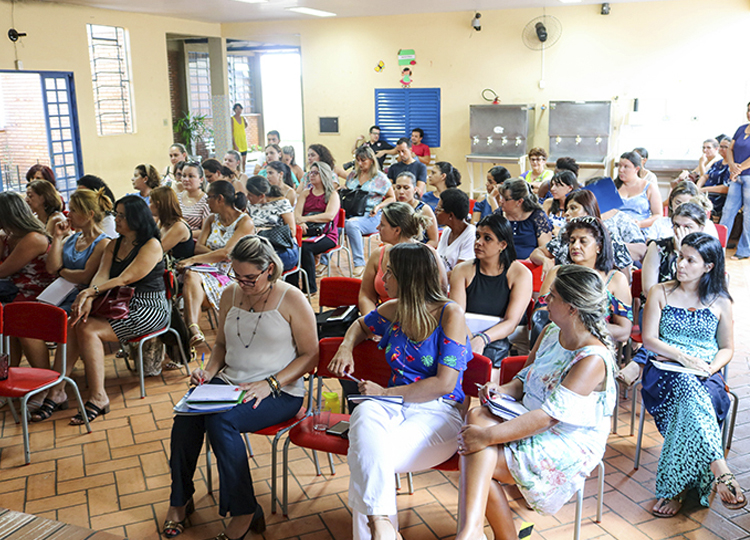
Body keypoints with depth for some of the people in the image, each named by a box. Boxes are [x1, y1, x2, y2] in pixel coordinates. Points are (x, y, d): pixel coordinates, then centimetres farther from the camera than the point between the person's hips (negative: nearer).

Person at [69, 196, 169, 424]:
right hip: (120, 305, 7)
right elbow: (101, 275, 0)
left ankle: (98, 397, -22)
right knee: (77, 321, -17)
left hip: (149, 309, -7)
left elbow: (125, 279, -16)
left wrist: (90, 291, -22)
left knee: (89, 329, -25)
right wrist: (88, 299, -19)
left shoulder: (151, 246, -9)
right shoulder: (114, 245, 15)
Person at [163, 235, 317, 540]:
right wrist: (209, 371, -1)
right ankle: (180, 500, -3)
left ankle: (244, 513, -18)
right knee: (186, 416, -24)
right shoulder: (230, 295, 8)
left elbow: (310, 355, -8)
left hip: (280, 393, -5)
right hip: (229, 383, 5)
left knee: (220, 419, -31)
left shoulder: (292, 300, -8)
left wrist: (270, 384, -17)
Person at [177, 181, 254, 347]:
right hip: (212, 270, 4)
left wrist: (193, 260, -21)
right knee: (190, 275, -32)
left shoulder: (245, 222, -5)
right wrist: (215, 255, -12)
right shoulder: (212, 219, 18)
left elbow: (226, 253, -17)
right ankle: (193, 329, -48)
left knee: (192, 276, -33)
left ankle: (192, 328, -35)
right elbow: (198, 247, 8)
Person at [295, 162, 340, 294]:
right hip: (306, 233, 4)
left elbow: (329, 216, -13)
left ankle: (311, 287, -21)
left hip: (326, 235, -4)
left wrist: (305, 218, -17)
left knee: (305, 248, -33)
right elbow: (297, 212, 6)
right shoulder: (306, 193, 20)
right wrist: (300, 222, -18)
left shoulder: (333, 195, 4)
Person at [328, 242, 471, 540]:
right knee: (364, 414, -35)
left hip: (440, 411, -5)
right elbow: (361, 325, 35)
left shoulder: (450, 314, -6)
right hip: (396, 405, 5)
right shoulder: (394, 310, 11)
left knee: (370, 455, -34)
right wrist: (346, 348, 11)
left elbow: (444, 384, -13)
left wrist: (386, 392, -12)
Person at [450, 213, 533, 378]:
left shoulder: (521, 274, 1)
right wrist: (469, 340, -26)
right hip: (466, 341, 2)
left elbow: (511, 323, -9)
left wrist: (482, 339, -27)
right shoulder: (462, 270, 7)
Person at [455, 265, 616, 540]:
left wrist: (487, 436, -31)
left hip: (568, 446, -8)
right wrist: (503, 390, -9)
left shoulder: (593, 359, -22)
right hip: (529, 421, 8)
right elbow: (526, 380, 16)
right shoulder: (550, 332, 5)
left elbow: (549, 415, -28)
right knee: (477, 415, -25)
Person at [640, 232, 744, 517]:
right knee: (688, 389, -38)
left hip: (705, 377, 1)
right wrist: (684, 358, -14)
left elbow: (727, 348, 15)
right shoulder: (660, 293, 9)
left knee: (688, 404, -36)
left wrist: (710, 367, -7)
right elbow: (649, 339, 1)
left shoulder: (720, 301, 12)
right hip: (664, 372, -1)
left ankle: (674, 488, -32)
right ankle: (719, 471, -41)